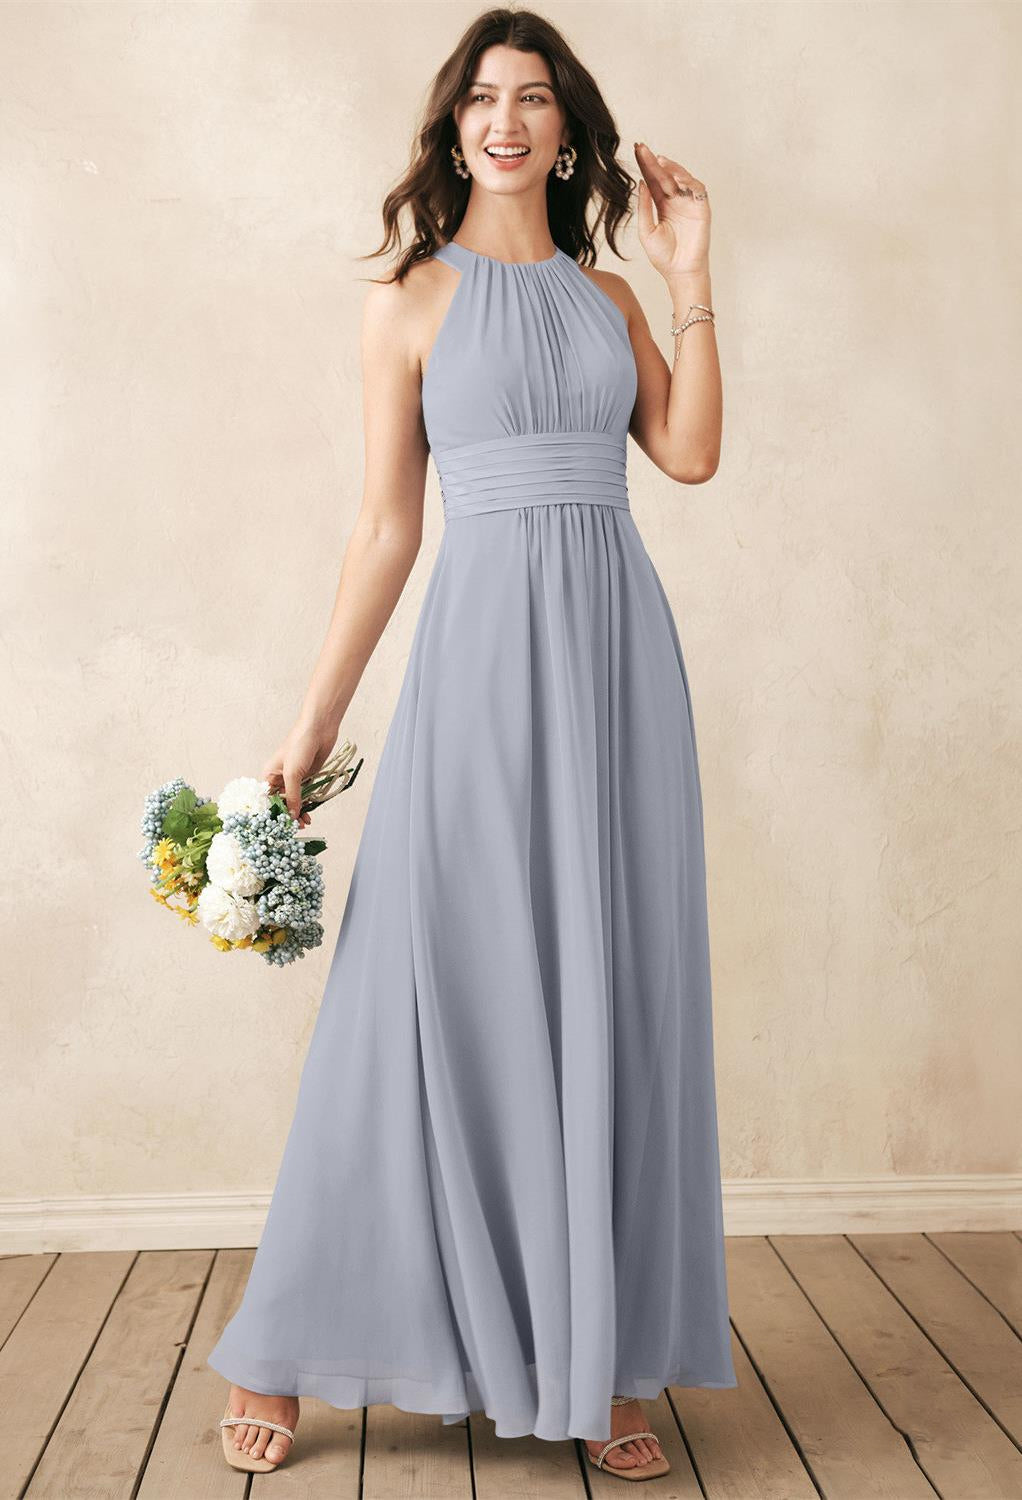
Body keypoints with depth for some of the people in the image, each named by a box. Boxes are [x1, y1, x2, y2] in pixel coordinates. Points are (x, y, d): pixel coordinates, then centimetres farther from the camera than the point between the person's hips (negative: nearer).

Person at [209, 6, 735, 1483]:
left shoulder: (608, 295, 16)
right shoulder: (411, 301, 7)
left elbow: (691, 452, 3)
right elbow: (386, 522, 4)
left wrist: (691, 276, 5)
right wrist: (315, 719, 1)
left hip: (619, 643, 4)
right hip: (488, 639, -3)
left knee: (614, 994, 3)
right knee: (443, 984, -3)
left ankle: (604, 1364, 14)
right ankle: (285, 1357, 13)